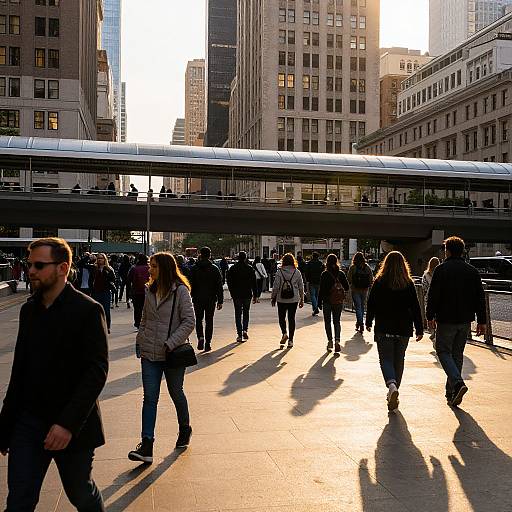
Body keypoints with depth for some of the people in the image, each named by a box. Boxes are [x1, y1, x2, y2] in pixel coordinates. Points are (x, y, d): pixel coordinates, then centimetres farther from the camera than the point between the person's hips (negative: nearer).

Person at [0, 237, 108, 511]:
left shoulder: (88, 310, -13)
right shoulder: (29, 309, 6)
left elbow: (97, 371, -18)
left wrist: (68, 424, -25)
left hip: (73, 427, -5)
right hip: (28, 422, 5)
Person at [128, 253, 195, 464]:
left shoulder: (180, 291, -11)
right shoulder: (151, 291, 8)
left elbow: (189, 321, -14)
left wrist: (171, 344, -19)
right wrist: (139, 341, 9)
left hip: (173, 354, -4)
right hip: (150, 353, 5)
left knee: (176, 393, 13)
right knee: (150, 398, -2)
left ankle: (185, 429, 39)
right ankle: (146, 447, -3)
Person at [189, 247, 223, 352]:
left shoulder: (194, 269, -2)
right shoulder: (215, 269, -1)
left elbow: (191, 285, -2)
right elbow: (219, 287, -1)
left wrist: (189, 299, 4)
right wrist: (220, 301, 3)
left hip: (198, 299, 0)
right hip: (211, 299, 0)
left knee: (199, 320, 13)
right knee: (209, 321, 8)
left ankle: (200, 337, -10)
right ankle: (207, 343, 7)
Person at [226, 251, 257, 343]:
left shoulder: (232, 269, -1)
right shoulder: (250, 268, -3)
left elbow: (229, 282, 2)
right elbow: (254, 283, -1)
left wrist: (232, 293, 12)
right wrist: (254, 295, 4)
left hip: (236, 295, 0)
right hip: (247, 294, 0)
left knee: (238, 314, 5)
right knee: (246, 313, 17)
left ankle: (239, 334, 1)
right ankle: (245, 330, 3)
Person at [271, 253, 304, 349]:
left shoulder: (279, 272, -7)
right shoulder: (297, 272, -1)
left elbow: (276, 286, -7)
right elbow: (301, 287, 3)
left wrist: (273, 298, 5)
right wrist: (302, 299, 12)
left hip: (281, 299, -2)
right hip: (294, 299, 2)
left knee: (282, 317, 14)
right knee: (292, 318, 10)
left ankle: (284, 333, -9)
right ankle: (290, 340, 11)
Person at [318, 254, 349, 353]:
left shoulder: (324, 274, -11)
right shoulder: (341, 273, -3)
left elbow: (321, 289, -10)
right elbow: (346, 287, 2)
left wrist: (319, 302, -1)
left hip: (327, 301, -2)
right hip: (339, 301, 3)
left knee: (327, 321, 12)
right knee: (337, 321, 10)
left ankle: (330, 341, 11)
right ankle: (337, 340, -7)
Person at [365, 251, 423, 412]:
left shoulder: (379, 282, -5)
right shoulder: (409, 284, 0)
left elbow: (371, 304, 0)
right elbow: (415, 307, 0)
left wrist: (368, 322, 13)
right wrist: (419, 329, 5)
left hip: (384, 328, -2)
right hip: (404, 328, 2)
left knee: (386, 359, 1)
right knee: (399, 360, 13)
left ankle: (392, 385, -26)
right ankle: (393, 393, 20)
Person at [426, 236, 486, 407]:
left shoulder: (441, 270, -8)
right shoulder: (472, 271, 7)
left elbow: (433, 295, -10)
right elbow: (480, 297, 8)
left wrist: (430, 317, -3)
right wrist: (481, 321, 11)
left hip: (446, 320, -5)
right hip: (465, 320, 5)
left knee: (443, 351, 6)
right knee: (457, 354, 14)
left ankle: (457, 382, -16)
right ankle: (452, 393, 18)